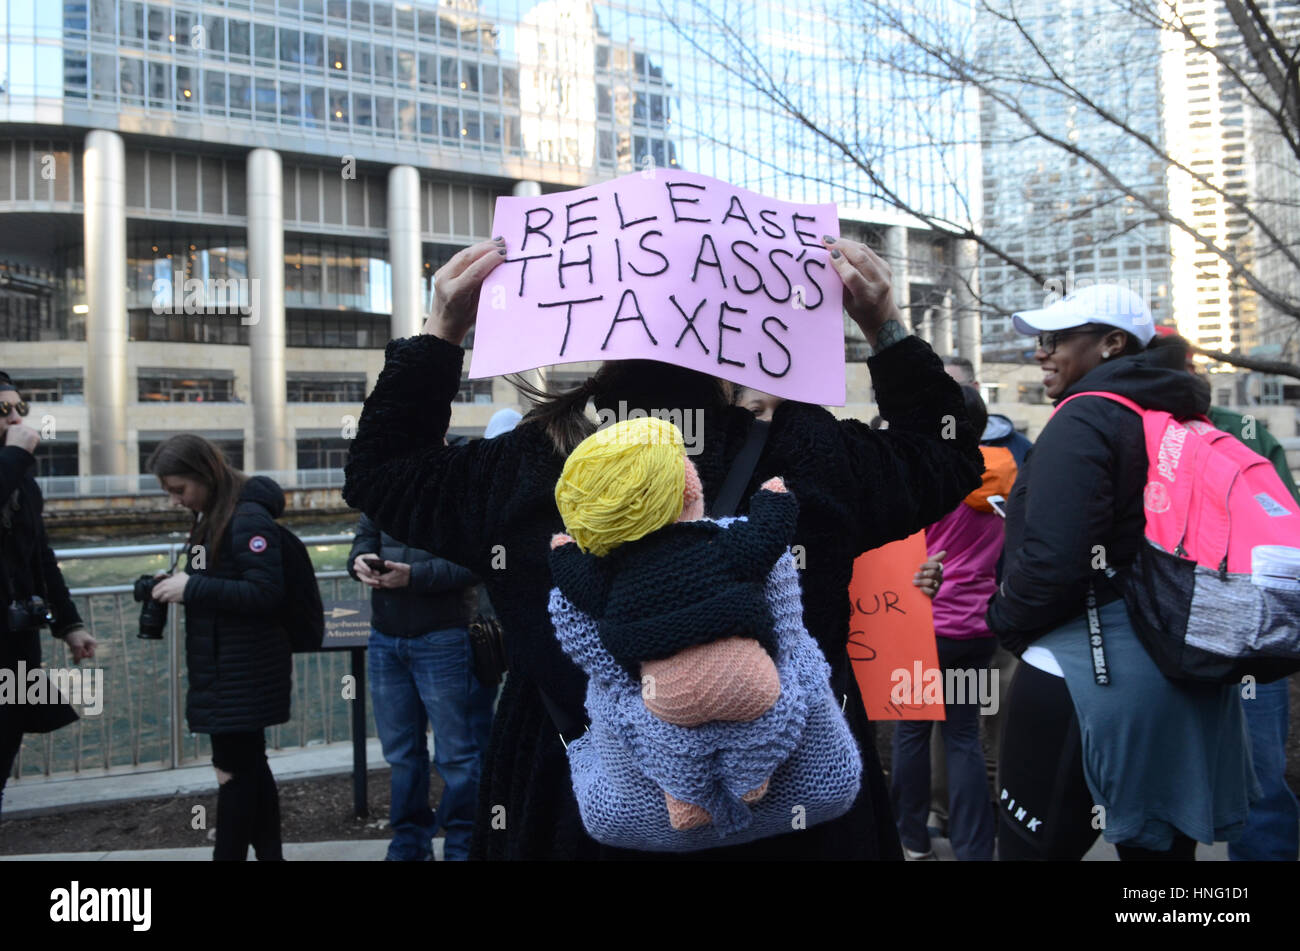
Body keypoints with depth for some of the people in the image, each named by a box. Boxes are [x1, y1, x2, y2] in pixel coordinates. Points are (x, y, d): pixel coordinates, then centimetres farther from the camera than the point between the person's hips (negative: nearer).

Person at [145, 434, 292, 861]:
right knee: (249, 765, 15)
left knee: (233, 769, -4)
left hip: (245, 670, -10)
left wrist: (192, 589, -22)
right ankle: (269, 854, 24)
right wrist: (179, 587, 6)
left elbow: (265, 593, -23)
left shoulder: (249, 518, -17)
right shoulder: (212, 517, 12)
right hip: (223, 665, 10)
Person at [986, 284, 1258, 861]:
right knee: (1160, 847, 16)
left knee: (1036, 843, 4)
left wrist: (1005, 622, -5)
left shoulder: (1085, 420, -13)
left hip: (1088, 676, -8)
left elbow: (1051, 560, -23)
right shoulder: (1183, 420, 12)